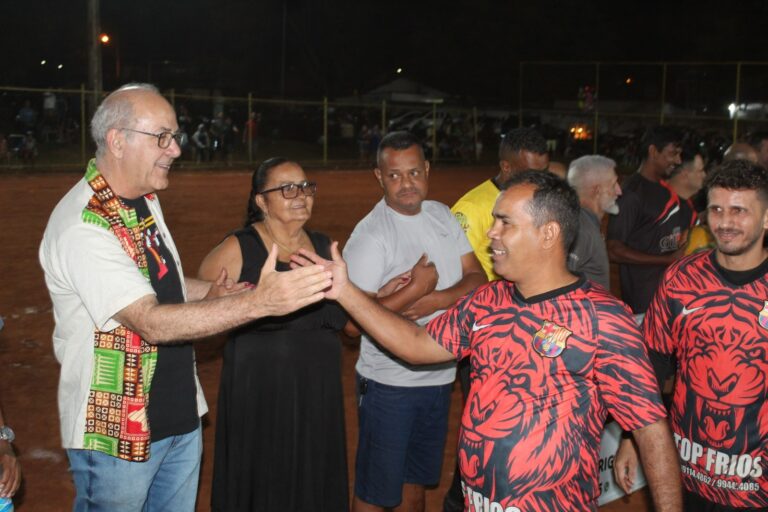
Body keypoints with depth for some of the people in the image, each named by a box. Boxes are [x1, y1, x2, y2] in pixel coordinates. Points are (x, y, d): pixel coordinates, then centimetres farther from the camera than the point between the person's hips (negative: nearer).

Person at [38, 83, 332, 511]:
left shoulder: (145, 199, 5)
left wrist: (211, 293, -3)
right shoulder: (83, 227, -24)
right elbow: (152, 322, -32)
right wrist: (258, 302, -40)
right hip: (116, 429, -8)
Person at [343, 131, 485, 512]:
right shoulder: (370, 234, -18)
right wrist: (417, 288, -20)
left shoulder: (442, 215, 4)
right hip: (389, 384, -6)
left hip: (440, 377, 6)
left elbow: (477, 279, 0)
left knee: (417, 479, 24)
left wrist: (435, 300, -18)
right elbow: (352, 321, -24)